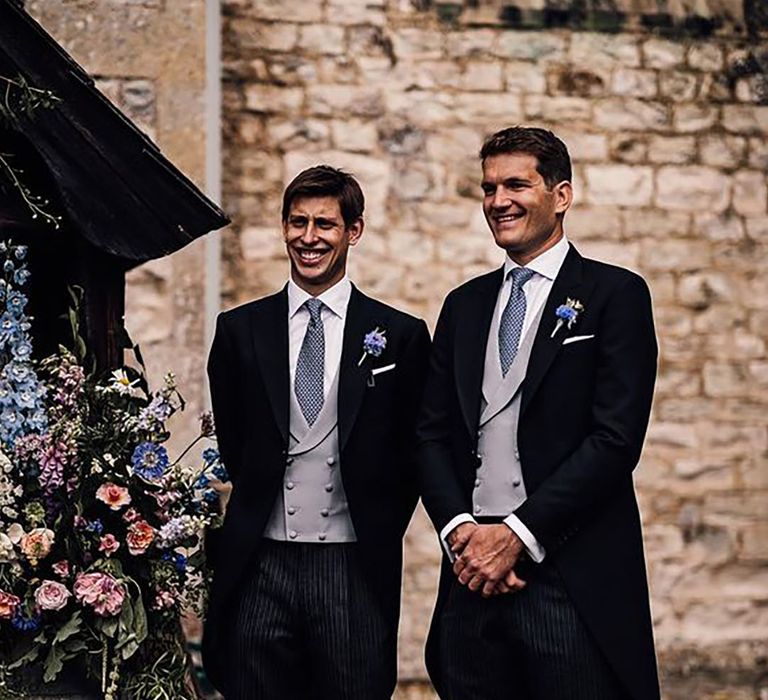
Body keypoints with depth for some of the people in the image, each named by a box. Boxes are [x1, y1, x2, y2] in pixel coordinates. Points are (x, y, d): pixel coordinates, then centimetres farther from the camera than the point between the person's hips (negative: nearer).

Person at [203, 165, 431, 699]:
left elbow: (413, 450, 6)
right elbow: (232, 440, 14)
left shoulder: (401, 335, 2)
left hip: (355, 571, -1)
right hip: (259, 567, 1)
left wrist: (379, 534, 4)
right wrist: (260, 510, 11)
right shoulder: (239, 330, 6)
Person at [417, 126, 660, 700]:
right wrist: (460, 528, -5)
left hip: (574, 579, -4)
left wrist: (516, 534, -13)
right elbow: (433, 433, 13)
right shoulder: (465, 305, 16)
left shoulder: (615, 295, -1)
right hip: (475, 573, 5)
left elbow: (616, 438, -10)